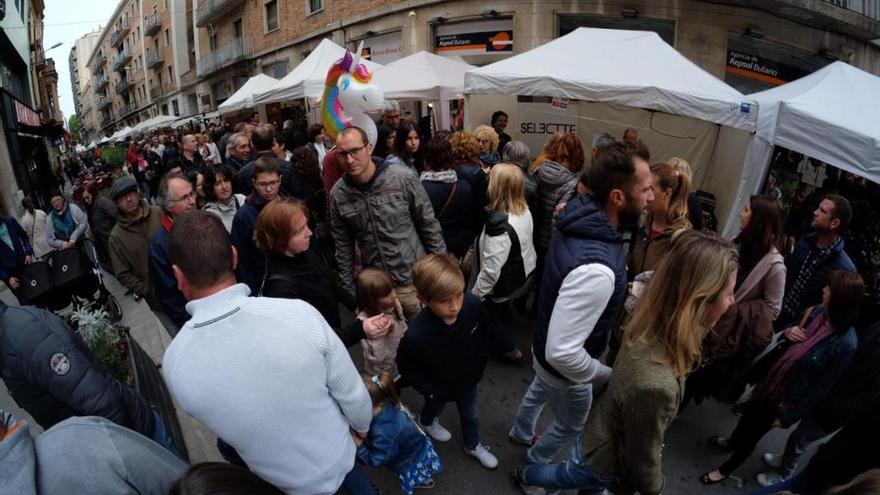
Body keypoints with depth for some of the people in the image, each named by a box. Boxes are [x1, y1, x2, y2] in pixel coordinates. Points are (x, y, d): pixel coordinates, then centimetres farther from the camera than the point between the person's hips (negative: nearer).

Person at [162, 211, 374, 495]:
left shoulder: (173, 363, -24)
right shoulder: (300, 315, -32)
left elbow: (217, 420, -3)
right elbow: (353, 395, -18)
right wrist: (362, 425, 5)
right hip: (339, 462, -1)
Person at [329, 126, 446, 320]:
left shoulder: (404, 179, -13)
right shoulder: (338, 194, -5)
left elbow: (430, 227, -5)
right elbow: (343, 247, 4)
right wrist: (349, 291, 6)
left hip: (415, 280, -1)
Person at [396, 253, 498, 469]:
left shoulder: (473, 305, -33)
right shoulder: (415, 334, -43)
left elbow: (484, 334, -9)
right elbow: (406, 367, -20)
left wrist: (479, 366, -3)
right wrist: (431, 390, -15)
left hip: (469, 379, 2)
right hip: (439, 387, -2)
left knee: (470, 414, 29)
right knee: (434, 407, 32)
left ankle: (473, 445, 60)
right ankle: (426, 421, 68)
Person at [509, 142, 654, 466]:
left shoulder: (582, 222, -14)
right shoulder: (595, 269, -43)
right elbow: (562, 352, -39)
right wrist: (606, 375, -22)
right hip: (563, 367, -7)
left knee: (540, 389, 36)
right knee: (570, 425, 24)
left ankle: (520, 433, 66)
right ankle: (533, 469, 52)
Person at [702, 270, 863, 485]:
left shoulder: (845, 343, -29)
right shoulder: (817, 312, -12)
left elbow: (822, 387, -20)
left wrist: (788, 416, -12)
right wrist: (787, 333, -17)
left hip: (788, 398, -5)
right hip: (771, 380, 5)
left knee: (753, 433, 15)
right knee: (749, 415, 28)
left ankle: (726, 469, 39)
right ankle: (733, 441, 58)